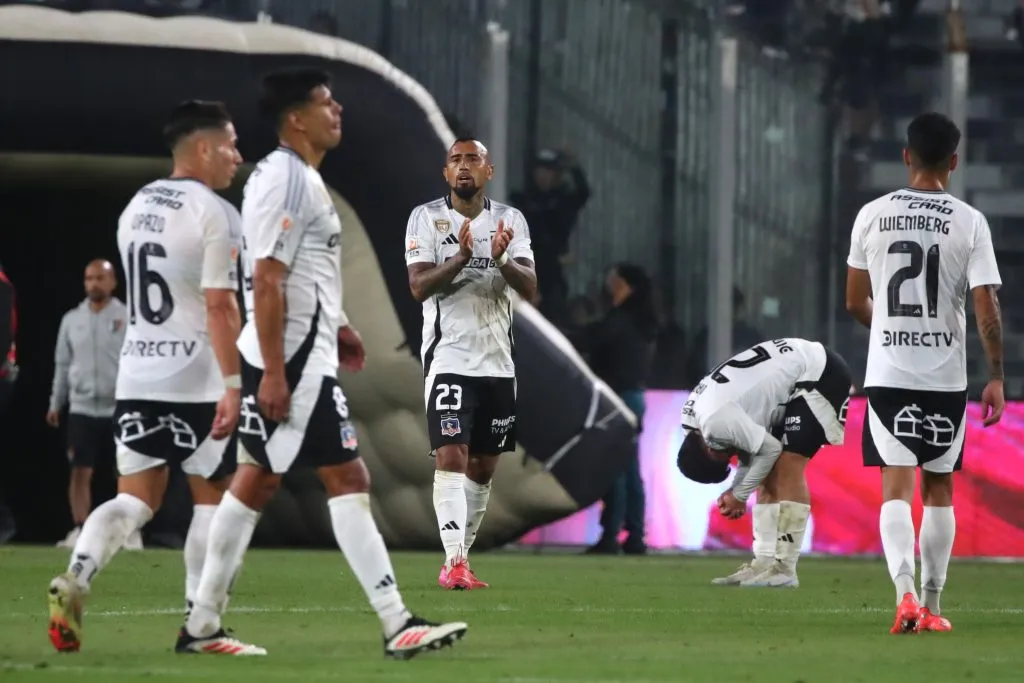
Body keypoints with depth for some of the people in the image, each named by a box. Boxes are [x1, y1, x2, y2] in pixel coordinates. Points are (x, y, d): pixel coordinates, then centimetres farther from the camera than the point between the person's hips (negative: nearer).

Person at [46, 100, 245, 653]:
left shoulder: (136, 207, 12)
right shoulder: (215, 215, -12)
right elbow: (219, 305, -18)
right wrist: (233, 384, -18)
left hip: (137, 377, 6)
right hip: (197, 382, -6)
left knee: (135, 498, 6)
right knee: (212, 499, 9)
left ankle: (75, 580, -17)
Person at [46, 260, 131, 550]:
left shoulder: (128, 319, -2)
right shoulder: (71, 320, 9)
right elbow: (62, 364, 15)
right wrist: (55, 403, 14)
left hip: (120, 408, -3)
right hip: (82, 408, 3)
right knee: (80, 471, -1)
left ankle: (132, 532, 7)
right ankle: (79, 531, 3)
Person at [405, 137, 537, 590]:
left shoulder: (511, 221, 7)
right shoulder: (426, 218, 0)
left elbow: (530, 289, -3)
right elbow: (419, 286, -11)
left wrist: (502, 260, -22)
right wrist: (461, 257, -26)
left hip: (498, 361, 4)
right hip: (449, 359, -4)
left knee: (483, 467, 10)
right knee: (451, 456, -17)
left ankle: (458, 556, 22)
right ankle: (455, 562, -23)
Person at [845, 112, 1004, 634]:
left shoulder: (873, 216, 0)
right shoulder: (970, 223, -6)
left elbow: (855, 303, 7)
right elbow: (986, 307, -10)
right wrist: (996, 377, -1)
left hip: (887, 375, 0)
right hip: (946, 377, 0)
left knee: (897, 489, -1)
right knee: (939, 489, 14)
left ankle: (906, 591, -23)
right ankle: (932, 606, 18)